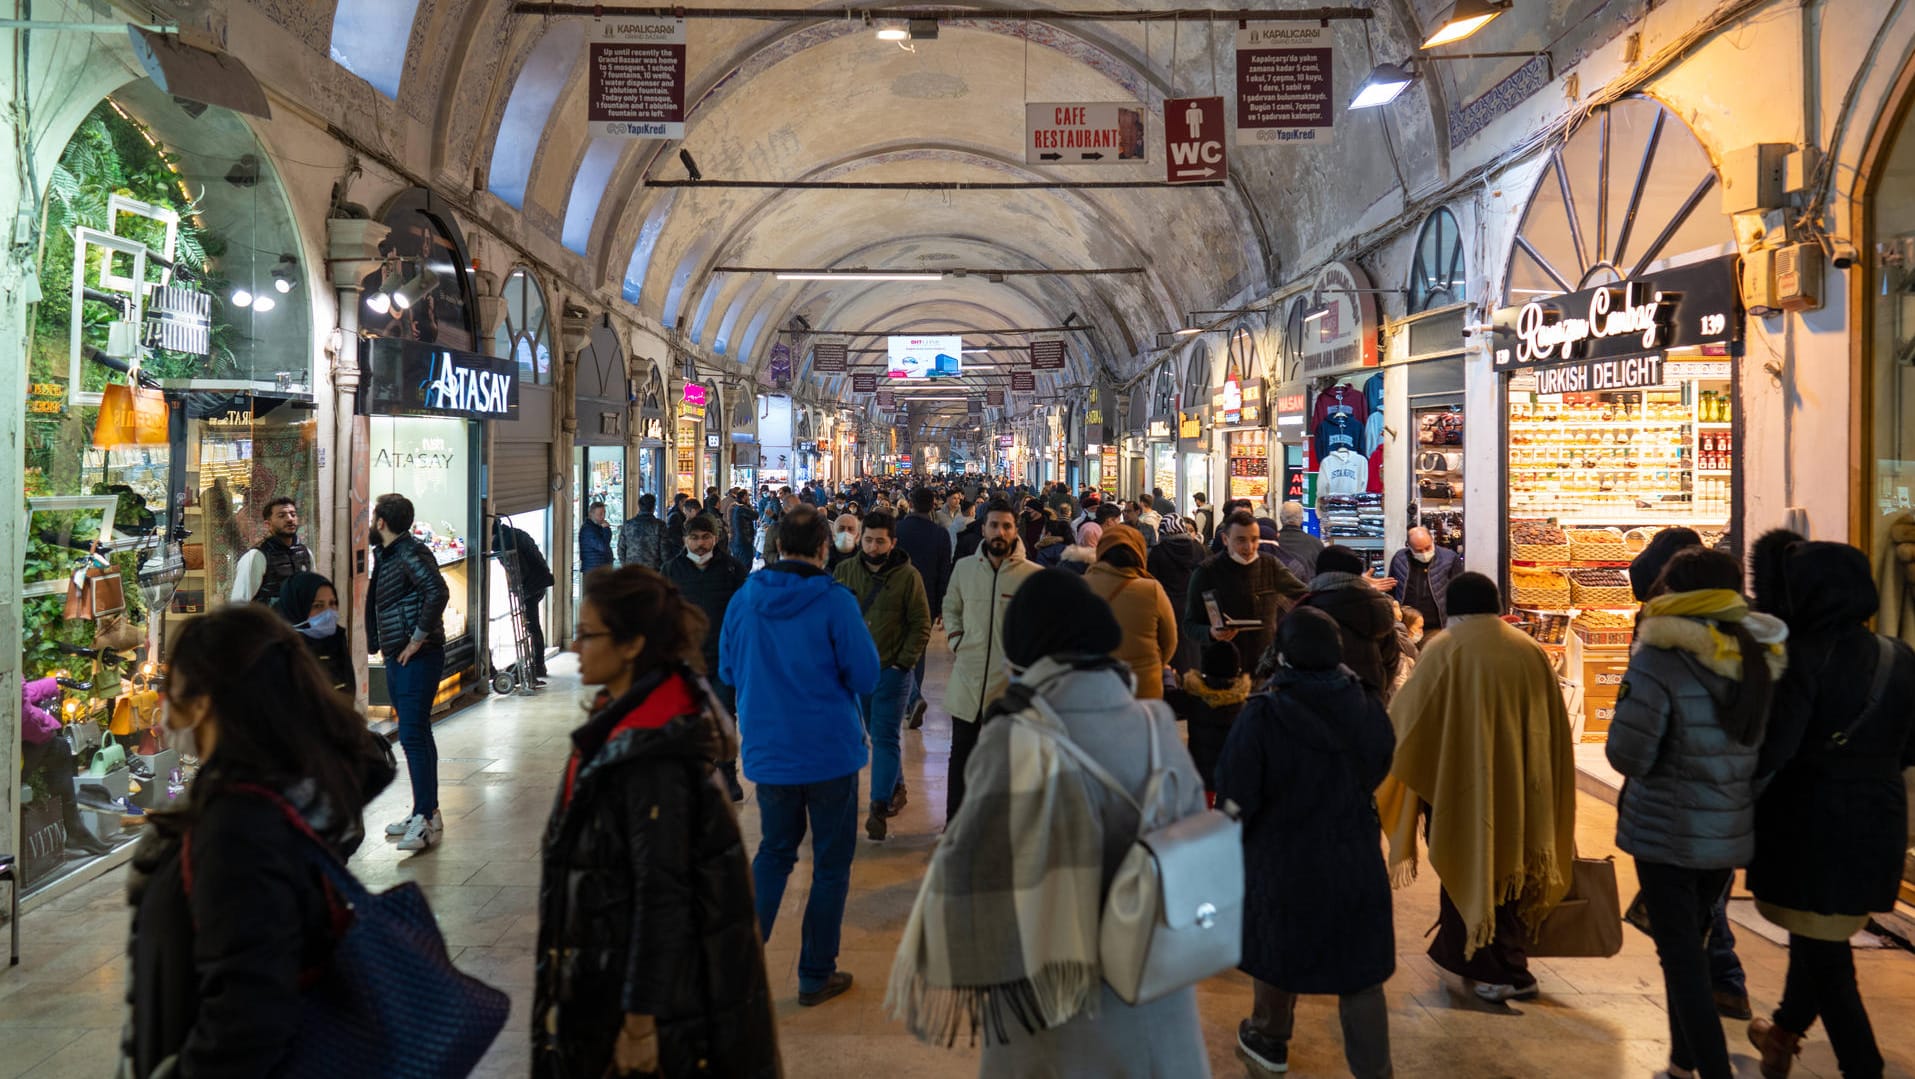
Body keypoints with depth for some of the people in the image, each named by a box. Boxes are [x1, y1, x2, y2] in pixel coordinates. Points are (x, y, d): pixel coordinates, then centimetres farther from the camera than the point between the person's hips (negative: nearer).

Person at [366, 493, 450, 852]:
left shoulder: (410, 553, -13)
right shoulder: (387, 556, 18)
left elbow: (438, 591, -28)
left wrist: (419, 638, -23)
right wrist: (380, 644, 16)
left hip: (417, 658, -10)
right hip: (397, 659, 10)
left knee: (413, 735, -12)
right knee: (418, 735, 14)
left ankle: (427, 818, -10)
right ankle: (425, 812, 22)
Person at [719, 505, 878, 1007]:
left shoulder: (744, 599, -3)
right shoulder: (835, 602, -16)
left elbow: (727, 670, 8)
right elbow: (866, 677, -14)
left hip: (767, 752, 4)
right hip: (830, 752, -4)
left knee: (773, 851, 22)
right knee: (831, 862, 10)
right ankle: (815, 976, 18)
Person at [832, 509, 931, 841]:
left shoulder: (908, 576, -7)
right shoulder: (844, 571, 2)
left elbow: (921, 625, -4)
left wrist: (904, 662, -11)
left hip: (892, 670, -4)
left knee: (885, 739, -4)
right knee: (878, 736, 16)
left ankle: (879, 807, 0)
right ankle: (896, 787, 34)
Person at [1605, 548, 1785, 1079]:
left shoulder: (1660, 656, -18)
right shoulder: (1758, 656, 1)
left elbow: (1628, 753, -20)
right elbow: (1760, 744, 11)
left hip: (1668, 830, -6)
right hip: (1732, 831, 6)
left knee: (1681, 955, 3)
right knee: (1692, 945, 21)